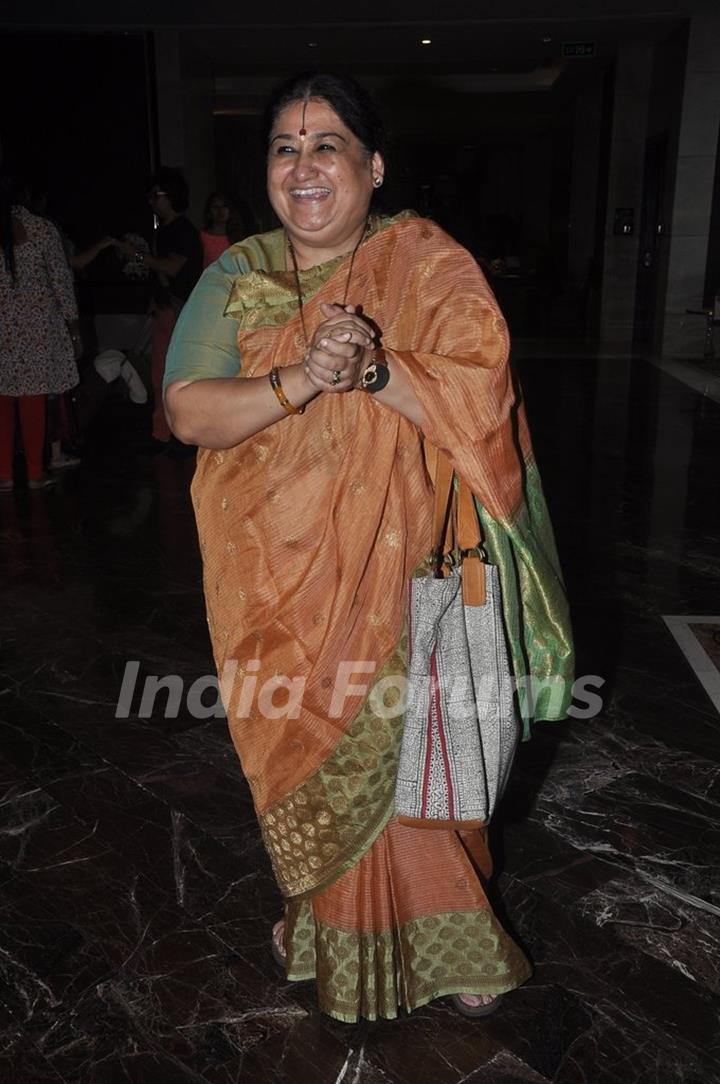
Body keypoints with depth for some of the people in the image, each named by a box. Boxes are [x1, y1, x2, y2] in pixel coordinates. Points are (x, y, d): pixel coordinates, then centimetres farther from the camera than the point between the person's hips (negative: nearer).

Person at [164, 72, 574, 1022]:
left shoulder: (428, 265, -5)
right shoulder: (238, 277, 4)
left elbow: (480, 403, -14)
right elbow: (187, 412, -8)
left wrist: (378, 370, -29)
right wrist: (300, 380, -23)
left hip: (400, 572, -2)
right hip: (279, 580, 3)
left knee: (405, 756, 7)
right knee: (303, 755, 15)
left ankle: (450, 945, 35)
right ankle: (322, 921, 43)